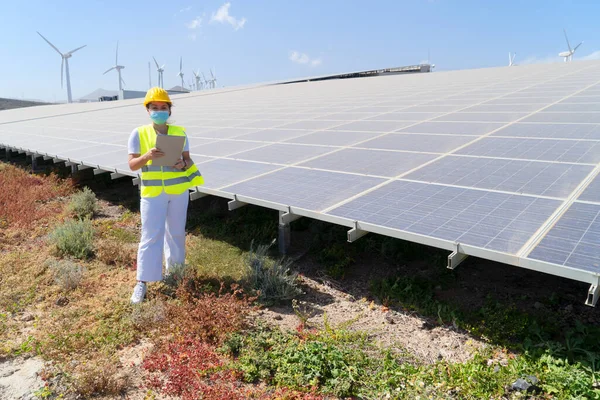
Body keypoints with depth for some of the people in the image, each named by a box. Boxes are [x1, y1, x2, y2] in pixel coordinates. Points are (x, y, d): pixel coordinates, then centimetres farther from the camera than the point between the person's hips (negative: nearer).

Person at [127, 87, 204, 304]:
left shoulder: (180, 132, 2)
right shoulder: (139, 134, -3)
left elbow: (187, 159, 6)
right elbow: (132, 165, -5)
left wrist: (183, 165, -17)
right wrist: (147, 156, -25)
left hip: (178, 190, 2)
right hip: (152, 192, -2)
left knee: (176, 233, 14)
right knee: (150, 236, -3)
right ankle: (141, 282, 6)